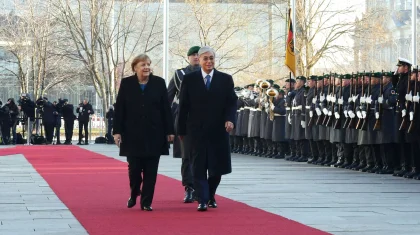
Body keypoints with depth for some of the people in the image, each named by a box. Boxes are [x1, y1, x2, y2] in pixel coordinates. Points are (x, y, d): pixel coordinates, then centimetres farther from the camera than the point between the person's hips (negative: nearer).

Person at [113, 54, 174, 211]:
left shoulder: (159, 83, 2)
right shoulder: (126, 83, 2)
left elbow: (166, 108, 2)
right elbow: (119, 109, 1)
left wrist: (169, 131, -1)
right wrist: (117, 131, -5)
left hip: (154, 134, 0)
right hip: (132, 134, 0)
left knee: (150, 171, 1)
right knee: (134, 168, 2)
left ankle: (146, 202, 8)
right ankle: (134, 195, 28)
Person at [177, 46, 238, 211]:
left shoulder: (225, 79, 6)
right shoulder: (189, 79, 3)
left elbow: (232, 102, 4)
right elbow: (183, 106, 3)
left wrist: (230, 119, -15)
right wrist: (181, 130, 2)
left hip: (218, 130, 1)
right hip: (196, 131, -1)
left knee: (217, 167, 7)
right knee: (199, 167, -3)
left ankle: (211, 196, 29)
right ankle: (202, 201, -1)